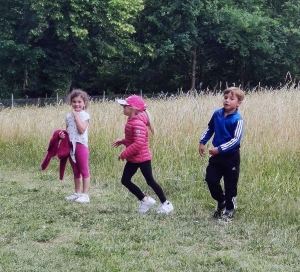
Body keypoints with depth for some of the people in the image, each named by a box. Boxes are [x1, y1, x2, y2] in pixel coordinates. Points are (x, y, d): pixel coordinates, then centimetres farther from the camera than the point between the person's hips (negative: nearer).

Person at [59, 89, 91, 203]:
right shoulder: (68, 116, 10)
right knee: (75, 171, 15)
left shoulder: (85, 115, -8)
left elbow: (81, 130, -21)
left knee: (84, 171, -1)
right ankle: (77, 193, 23)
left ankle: (85, 194, 2)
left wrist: (76, 116, -17)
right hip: (71, 146, 7)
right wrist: (63, 133, -4)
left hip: (81, 145, -7)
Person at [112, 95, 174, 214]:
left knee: (150, 181, 2)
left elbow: (138, 143, -32)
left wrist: (124, 154, -25)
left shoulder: (138, 123, -25)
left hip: (142, 158, -10)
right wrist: (122, 141, 6)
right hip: (132, 159, 10)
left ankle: (166, 203, 15)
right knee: (125, 180, 8)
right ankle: (145, 200, 16)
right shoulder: (131, 121, 6)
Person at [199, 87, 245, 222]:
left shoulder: (237, 120, -18)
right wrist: (202, 142, 8)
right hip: (216, 155, 5)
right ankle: (221, 201, 30)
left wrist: (219, 149, -28)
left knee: (230, 185, 4)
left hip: (231, 157, -5)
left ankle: (229, 211, 18)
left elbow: (236, 140, -25)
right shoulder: (217, 114, -1)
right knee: (210, 179, 6)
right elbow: (210, 129, 16)